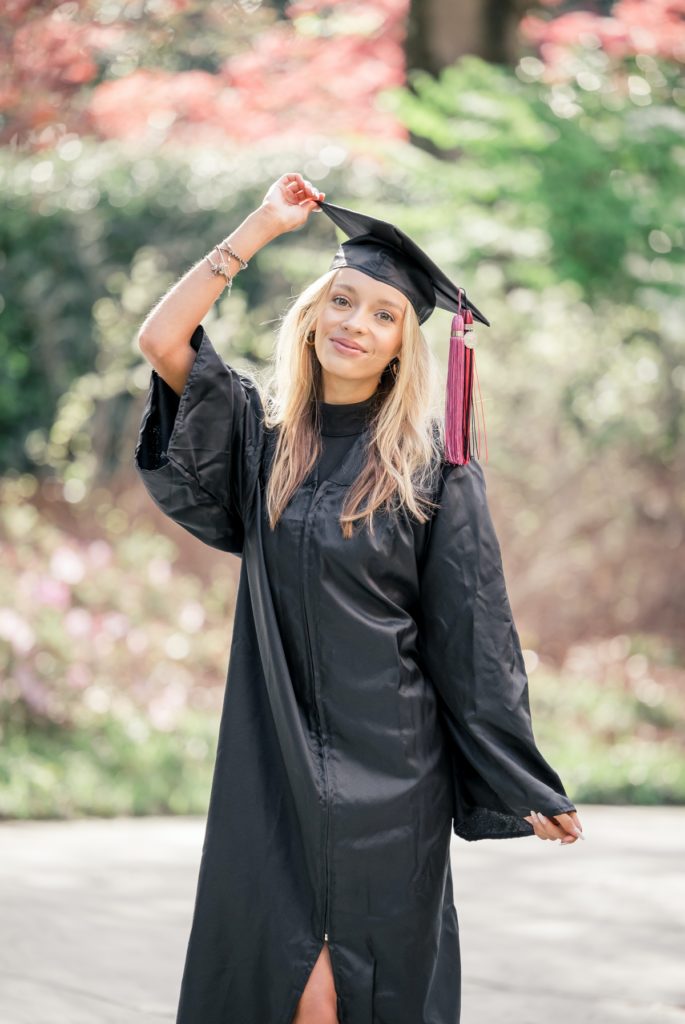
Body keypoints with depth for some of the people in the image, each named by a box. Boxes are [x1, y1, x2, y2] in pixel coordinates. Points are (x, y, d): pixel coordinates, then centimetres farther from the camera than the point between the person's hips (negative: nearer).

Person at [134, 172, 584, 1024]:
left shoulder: (432, 464, -3)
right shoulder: (266, 434, 7)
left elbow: (473, 632, -3)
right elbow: (160, 340, -4)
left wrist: (522, 783, -4)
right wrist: (263, 226, -2)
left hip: (384, 764, -3)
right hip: (275, 758, 3)